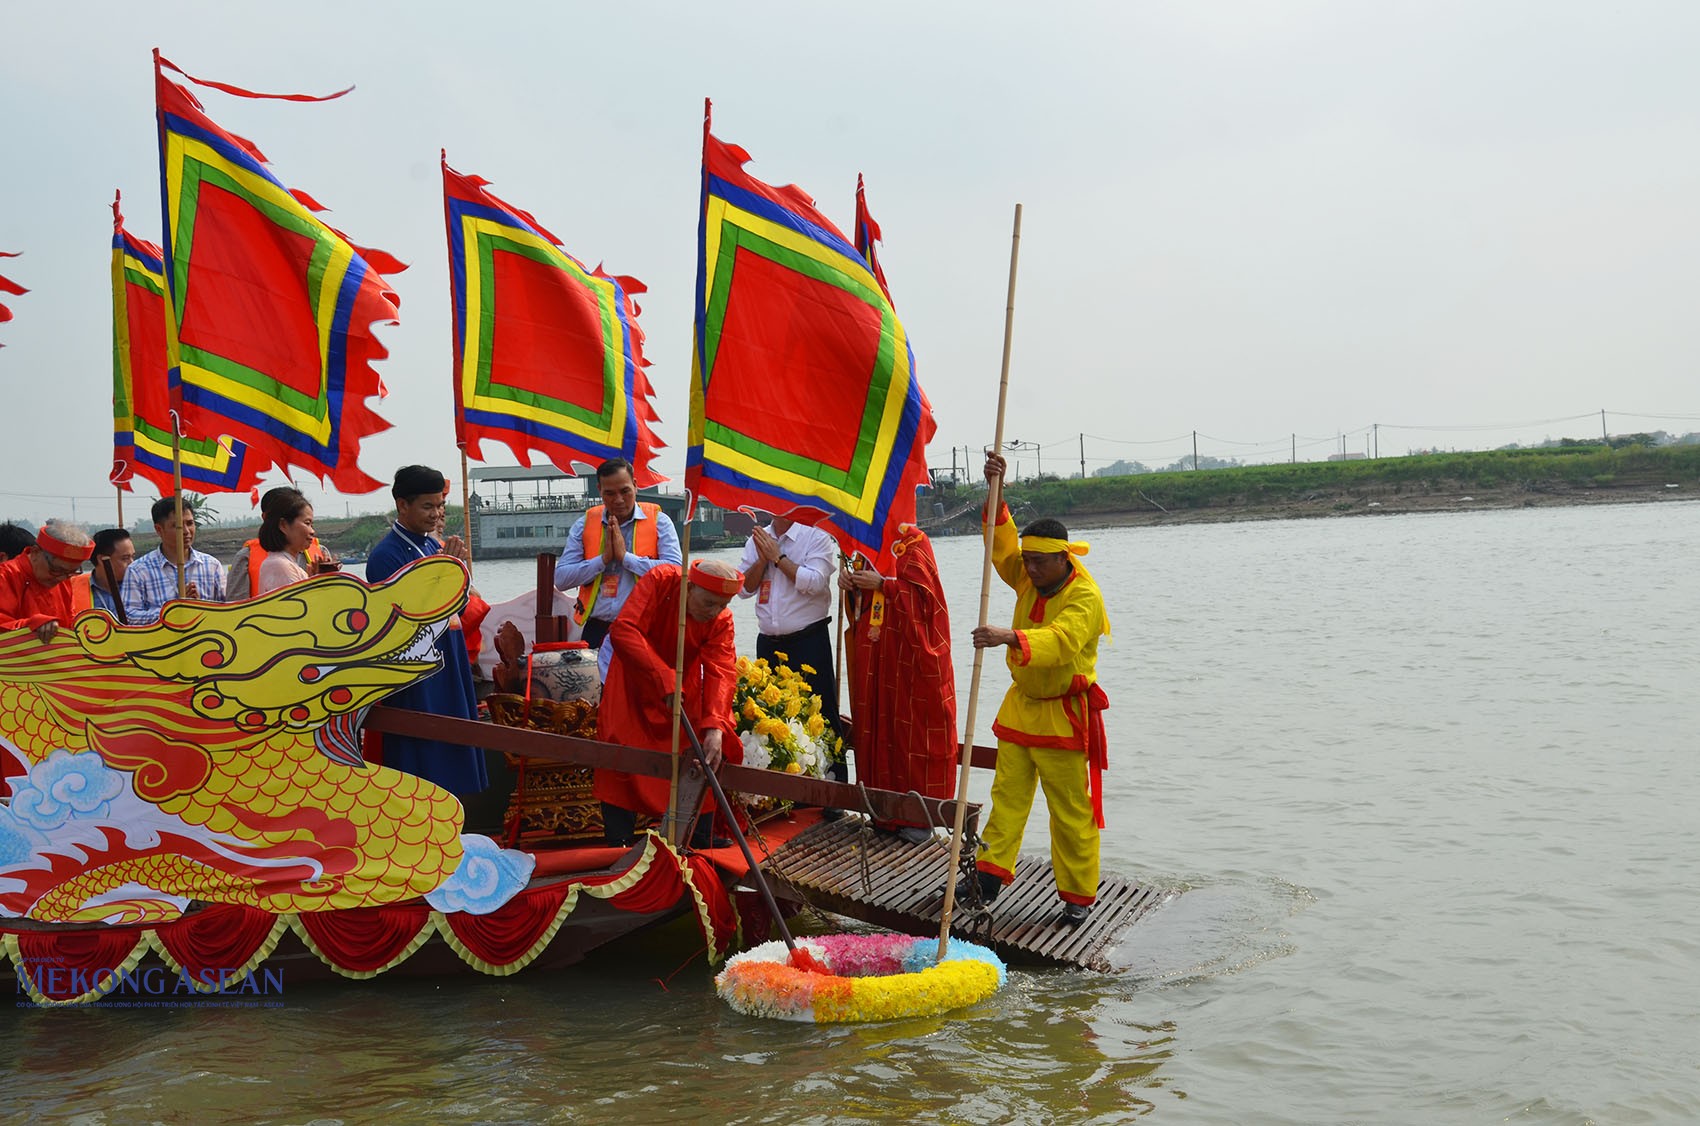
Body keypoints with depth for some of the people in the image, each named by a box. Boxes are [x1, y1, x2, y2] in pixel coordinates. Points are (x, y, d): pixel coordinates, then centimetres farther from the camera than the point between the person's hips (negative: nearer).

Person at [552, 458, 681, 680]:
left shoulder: (658, 520, 3)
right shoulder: (584, 524, 10)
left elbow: (676, 570, -11)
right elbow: (561, 579, 4)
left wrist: (626, 556, -10)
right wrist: (603, 559, -6)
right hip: (597, 630, 2)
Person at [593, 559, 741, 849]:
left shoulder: (722, 620, -20)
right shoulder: (660, 581, -30)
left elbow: (721, 672, -29)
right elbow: (623, 631, -40)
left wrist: (715, 727, -45)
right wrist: (664, 681, -47)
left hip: (685, 685, 3)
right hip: (635, 679, -3)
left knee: (703, 758, 1)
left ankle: (701, 841, 16)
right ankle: (619, 844, 2)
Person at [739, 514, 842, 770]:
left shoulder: (817, 537, -4)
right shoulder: (756, 541, 12)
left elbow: (813, 583, -17)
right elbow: (744, 588, 7)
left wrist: (778, 557, -10)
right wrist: (763, 558, -7)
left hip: (809, 641, -5)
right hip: (767, 643, 5)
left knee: (820, 715, -5)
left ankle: (836, 782, 1)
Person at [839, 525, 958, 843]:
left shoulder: (912, 542, -9)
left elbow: (920, 595, -18)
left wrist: (881, 585, -21)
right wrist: (849, 578, 1)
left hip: (909, 663, -7)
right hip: (874, 662, 7)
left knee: (911, 727, -1)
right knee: (878, 727, 9)